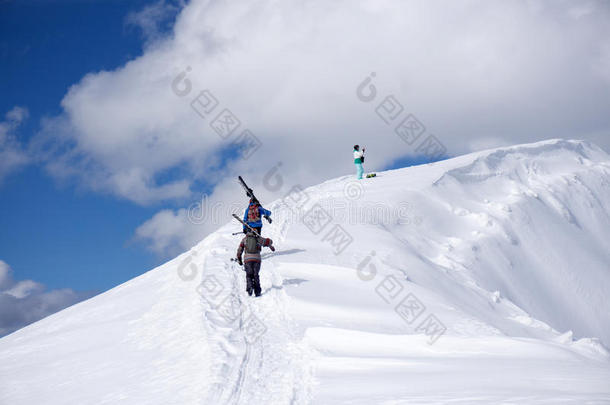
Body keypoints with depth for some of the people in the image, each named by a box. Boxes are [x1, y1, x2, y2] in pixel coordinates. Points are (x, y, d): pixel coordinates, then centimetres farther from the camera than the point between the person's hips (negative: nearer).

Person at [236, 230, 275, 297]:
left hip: (247, 259, 0)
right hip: (257, 258, 0)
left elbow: (239, 250, 14)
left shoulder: (244, 239, 16)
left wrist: (239, 260, 23)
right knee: (256, 275, 13)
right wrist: (271, 246, 52)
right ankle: (257, 291, 7)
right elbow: (269, 241, 31)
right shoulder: (259, 238, 16)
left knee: (249, 275, 11)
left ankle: (249, 287, -14)